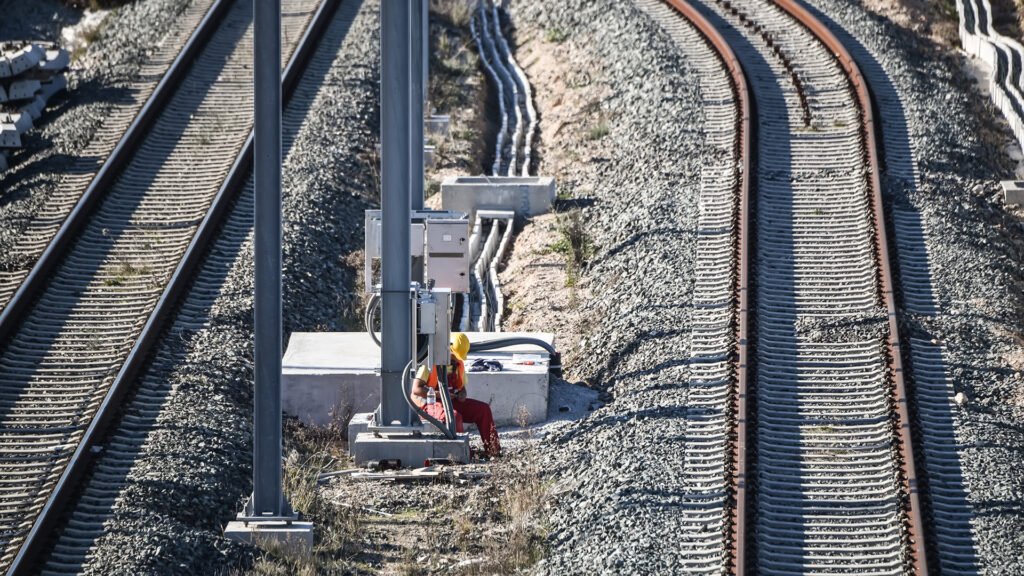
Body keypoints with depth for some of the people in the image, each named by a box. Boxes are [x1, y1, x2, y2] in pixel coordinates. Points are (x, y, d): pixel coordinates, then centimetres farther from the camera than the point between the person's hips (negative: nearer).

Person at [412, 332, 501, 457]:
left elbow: (462, 387, 23)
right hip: (428, 403, -8)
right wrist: (440, 394, -24)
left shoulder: (458, 364, 10)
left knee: (483, 408, -5)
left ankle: (494, 451, -5)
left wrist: (462, 394, -2)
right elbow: (416, 389, -19)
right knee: (454, 415, -38)